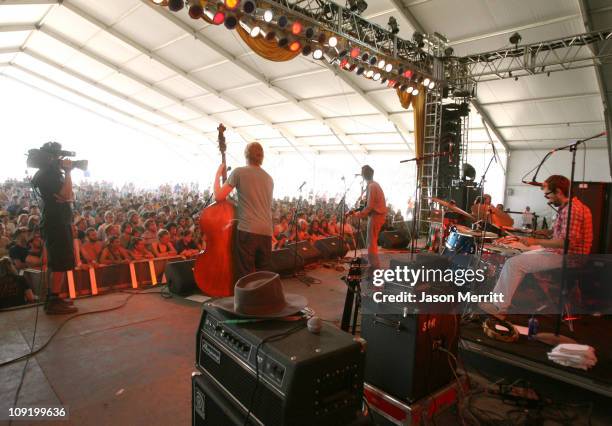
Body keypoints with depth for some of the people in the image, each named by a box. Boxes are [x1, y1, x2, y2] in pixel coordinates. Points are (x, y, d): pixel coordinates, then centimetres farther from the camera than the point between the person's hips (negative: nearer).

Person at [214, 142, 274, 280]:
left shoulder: (239, 172, 0)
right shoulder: (269, 178, 18)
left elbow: (219, 197, -1)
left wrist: (218, 174, 12)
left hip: (247, 231, -6)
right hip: (266, 233, 6)